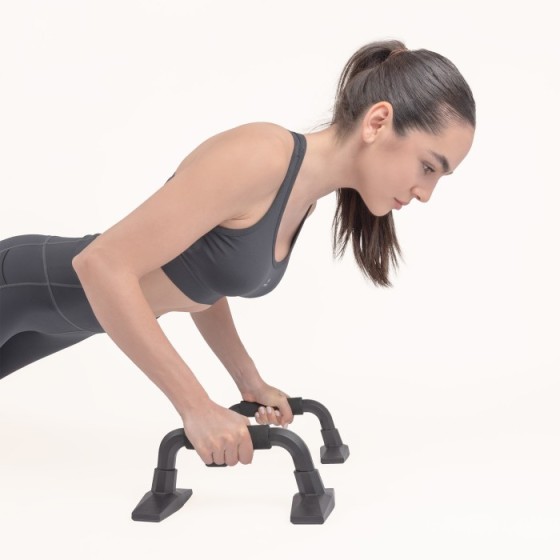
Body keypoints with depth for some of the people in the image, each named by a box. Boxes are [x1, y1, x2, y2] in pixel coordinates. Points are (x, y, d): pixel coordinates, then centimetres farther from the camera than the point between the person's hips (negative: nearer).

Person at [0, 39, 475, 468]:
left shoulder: (304, 196, -3)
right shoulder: (259, 158, -32)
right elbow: (103, 266, -34)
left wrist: (249, 381, 4)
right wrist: (197, 407, -31)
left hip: (62, 312, 9)